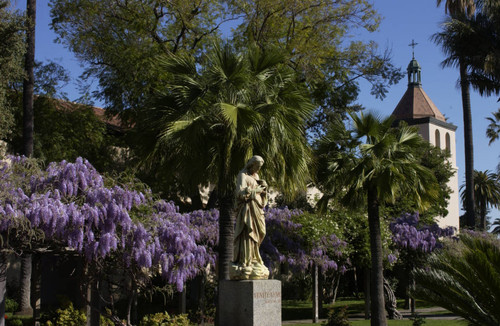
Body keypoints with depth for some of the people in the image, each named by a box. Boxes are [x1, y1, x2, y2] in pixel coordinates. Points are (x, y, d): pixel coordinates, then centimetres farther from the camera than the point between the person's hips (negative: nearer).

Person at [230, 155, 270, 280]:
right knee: (247, 235, -12)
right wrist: (255, 190, -14)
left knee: (256, 235, 6)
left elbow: (262, 194, 18)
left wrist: (264, 187, -2)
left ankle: (253, 261, 11)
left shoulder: (256, 176, 20)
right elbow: (240, 192, -19)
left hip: (257, 210, 8)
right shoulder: (242, 175, -5)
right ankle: (244, 264, -13)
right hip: (247, 209, -8)